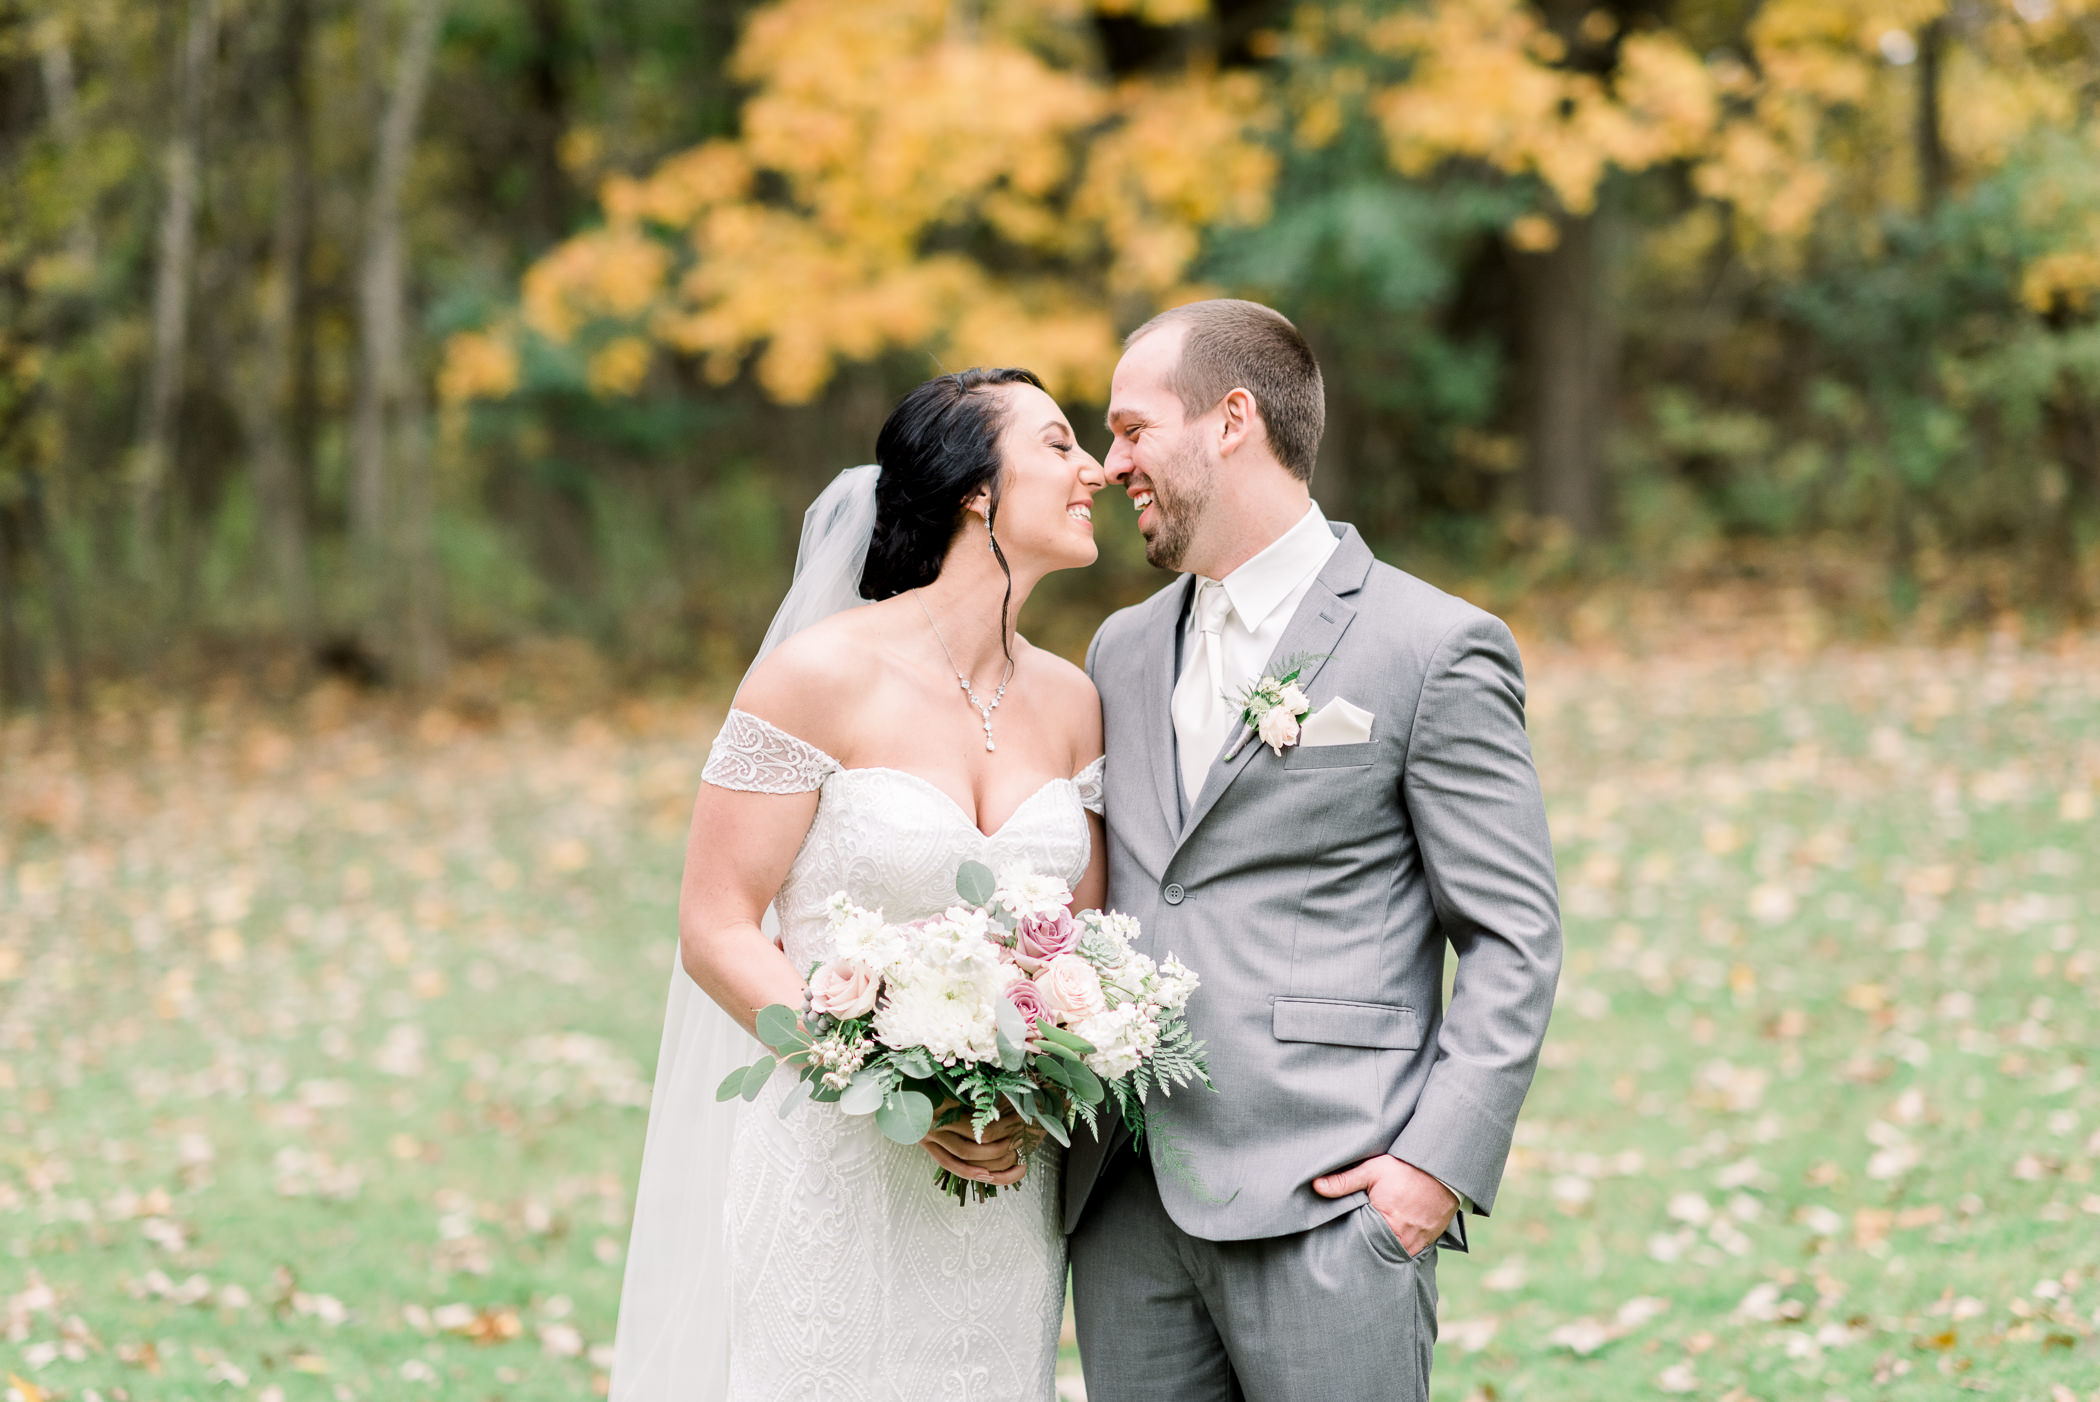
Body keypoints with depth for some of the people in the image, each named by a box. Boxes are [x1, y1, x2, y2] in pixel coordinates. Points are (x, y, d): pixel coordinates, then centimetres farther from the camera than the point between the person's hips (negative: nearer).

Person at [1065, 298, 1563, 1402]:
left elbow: (1514, 940, -5)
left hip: (1323, 1212, -6)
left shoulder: (1434, 651, -3)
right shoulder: (1123, 652, 17)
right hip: (1125, 1214, 6)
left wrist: (1441, 1158, -14)